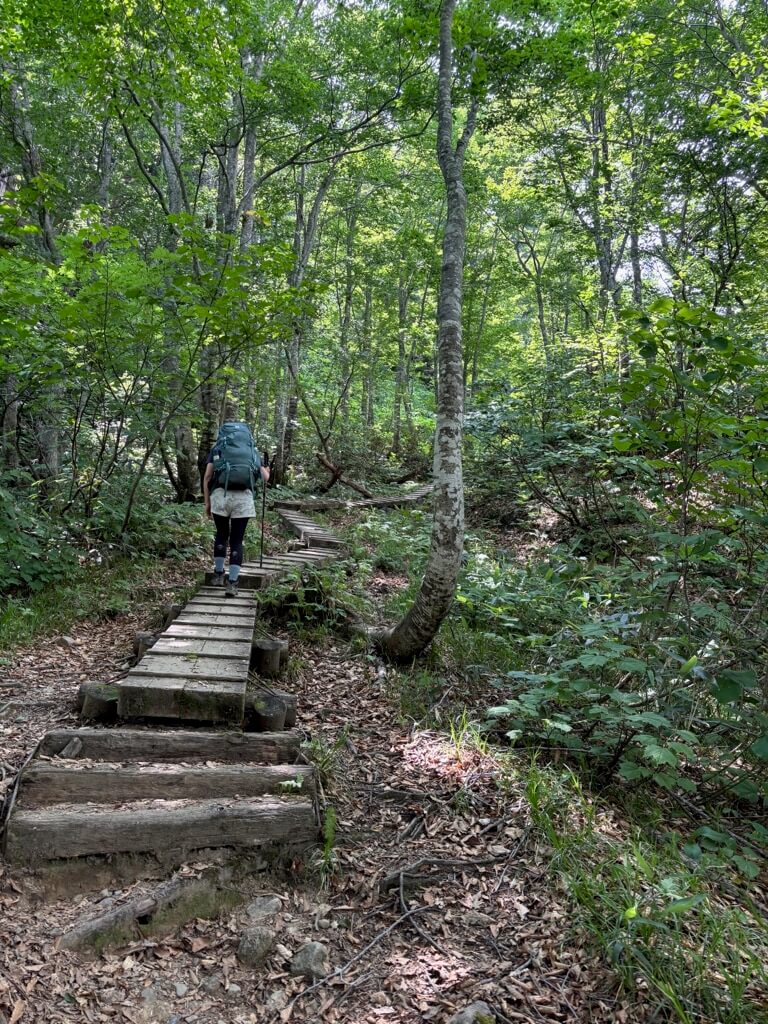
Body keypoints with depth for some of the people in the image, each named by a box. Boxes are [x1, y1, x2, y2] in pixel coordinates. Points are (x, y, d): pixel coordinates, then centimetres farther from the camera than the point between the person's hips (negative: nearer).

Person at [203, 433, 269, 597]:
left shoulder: (216, 448, 19)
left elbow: (207, 477, 8)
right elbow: (265, 477, 15)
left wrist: (207, 502, 12)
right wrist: (266, 471, 39)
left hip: (220, 495, 0)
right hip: (243, 497, 0)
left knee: (221, 535, 21)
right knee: (237, 540, 7)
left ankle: (218, 575, 28)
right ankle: (232, 583, 2)